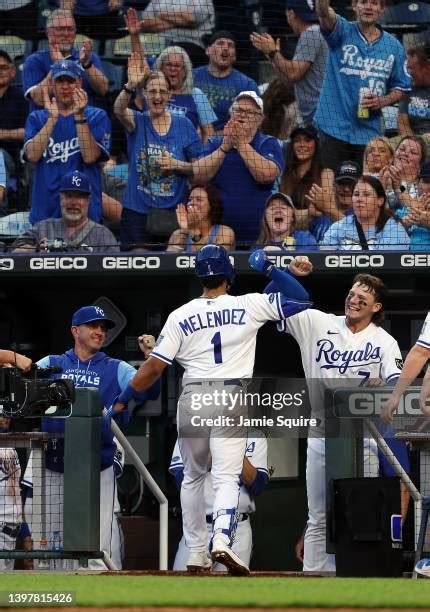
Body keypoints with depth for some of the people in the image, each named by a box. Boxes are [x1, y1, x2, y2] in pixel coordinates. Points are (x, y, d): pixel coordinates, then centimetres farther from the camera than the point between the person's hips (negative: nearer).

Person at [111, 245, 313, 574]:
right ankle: (222, 539, -31)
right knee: (227, 477, -6)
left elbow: (154, 366, 0)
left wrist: (122, 401, 9)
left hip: (192, 399, 2)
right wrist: (270, 268, 13)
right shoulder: (249, 306, 1)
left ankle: (196, 553, 18)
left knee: (193, 476, 18)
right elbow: (301, 299, 6)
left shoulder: (180, 316, 3)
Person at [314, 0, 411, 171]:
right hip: (334, 130, -2)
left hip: (369, 133, 2)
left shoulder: (393, 46, 8)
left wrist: (383, 101, -6)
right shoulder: (342, 32, 0)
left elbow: (400, 88, 14)